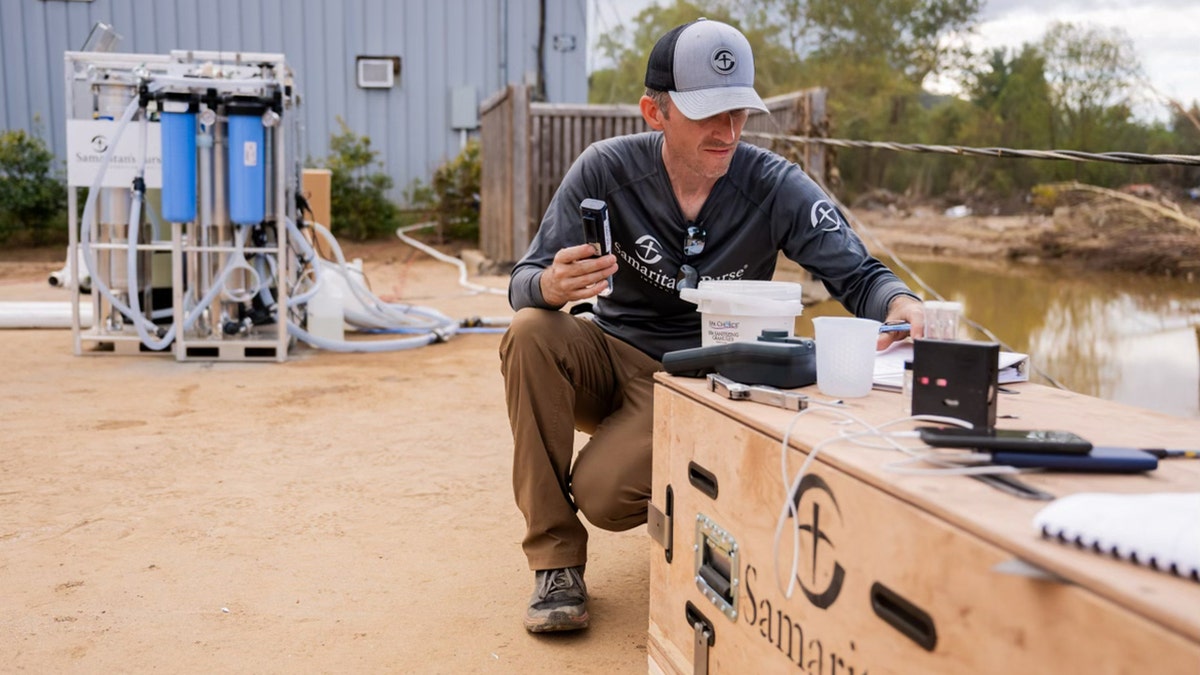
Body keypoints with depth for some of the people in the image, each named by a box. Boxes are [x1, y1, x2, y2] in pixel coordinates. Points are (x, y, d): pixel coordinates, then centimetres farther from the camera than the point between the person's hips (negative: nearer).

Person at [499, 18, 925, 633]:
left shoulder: (775, 187, -15)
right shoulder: (606, 171, -15)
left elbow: (857, 274, -15)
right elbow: (524, 284, -16)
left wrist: (898, 304, -40)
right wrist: (553, 286, -42)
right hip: (609, 356, 2)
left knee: (601, 495, -27)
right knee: (530, 332, -30)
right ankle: (556, 561, -18)